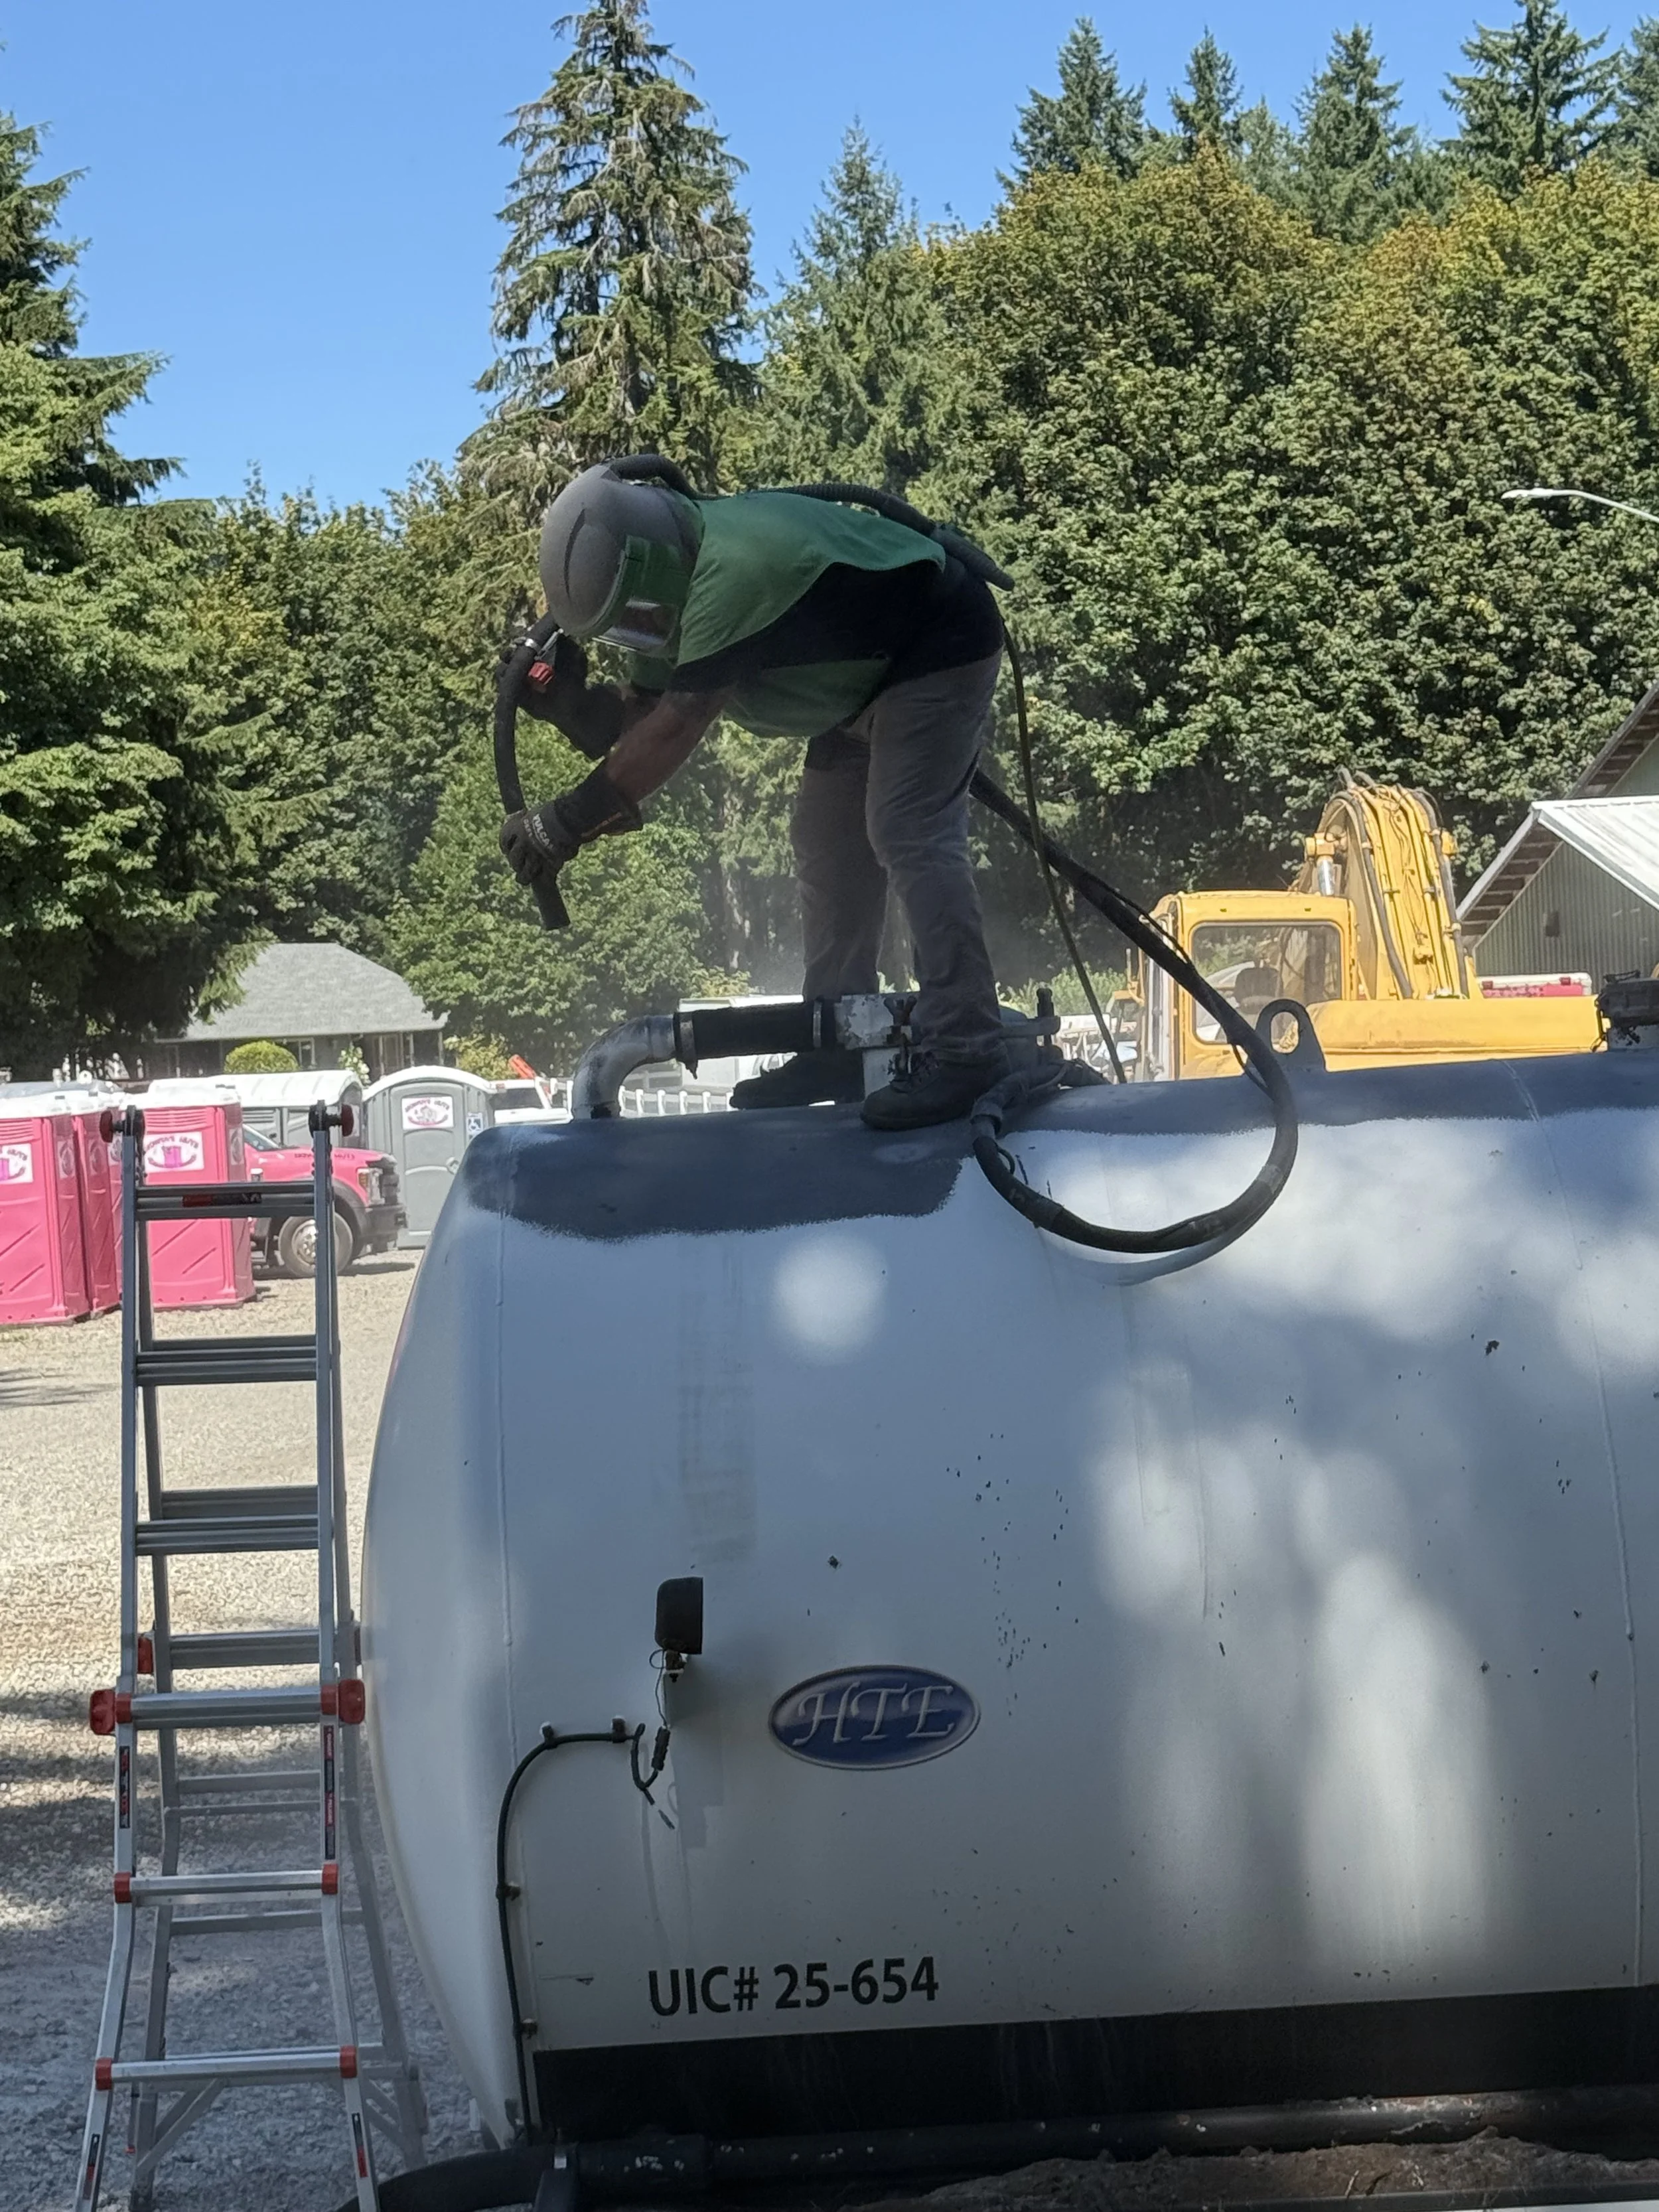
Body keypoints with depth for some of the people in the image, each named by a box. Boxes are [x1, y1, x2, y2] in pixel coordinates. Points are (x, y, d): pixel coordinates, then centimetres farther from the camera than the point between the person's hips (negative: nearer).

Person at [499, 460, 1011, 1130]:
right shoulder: (681, 581, -3)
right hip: (865, 674, 10)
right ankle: (839, 1046, 12)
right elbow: (634, 721, -2)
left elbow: (675, 729, -37)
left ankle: (961, 1047, -23)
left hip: (940, 649, -10)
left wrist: (568, 820, -33)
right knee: (827, 846, 8)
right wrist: (569, 700, -22)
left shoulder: (735, 572, -35)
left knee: (907, 834, -20)